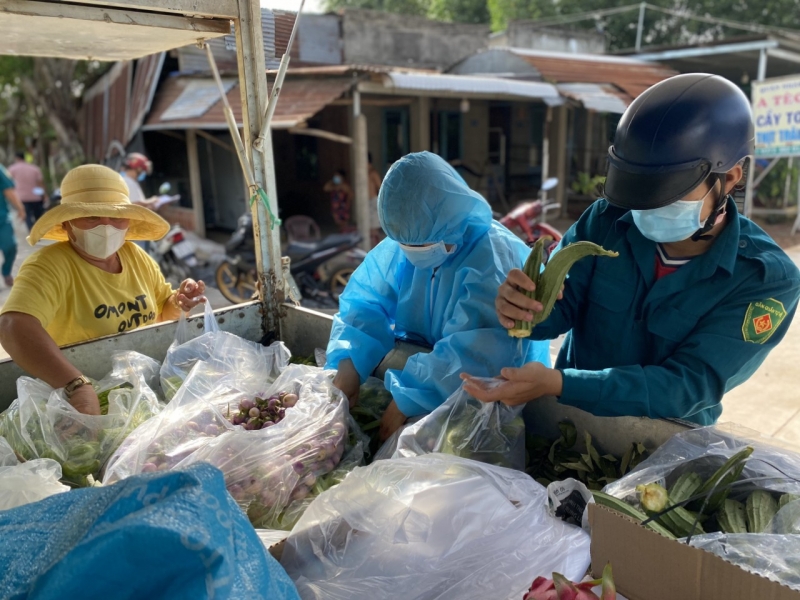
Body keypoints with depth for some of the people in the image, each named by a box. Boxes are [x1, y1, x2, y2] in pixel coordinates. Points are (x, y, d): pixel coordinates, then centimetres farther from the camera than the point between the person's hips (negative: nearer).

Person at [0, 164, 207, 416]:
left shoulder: (137, 257, 3)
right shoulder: (49, 266, -16)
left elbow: (161, 310, 17)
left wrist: (178, 303, -6)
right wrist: (77, 386, -45)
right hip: (73, 401, -5)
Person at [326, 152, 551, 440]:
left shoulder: (495, 262, -27)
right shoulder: (398, 248, -6)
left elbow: (474, 354, -34)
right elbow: (366, 302, -6)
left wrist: (406, 402, -34)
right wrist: (347, 365, -24)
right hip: (421, 368, 6)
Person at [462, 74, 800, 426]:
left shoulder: (768, 279, -16)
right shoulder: (606, 220, -9)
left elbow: (688, 387, -23)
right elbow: (560, 306, -11)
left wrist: (556, 383, -35)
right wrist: (520, 307, -35)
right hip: (567, 418, 2)